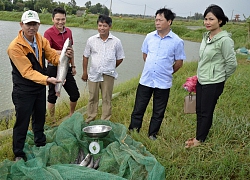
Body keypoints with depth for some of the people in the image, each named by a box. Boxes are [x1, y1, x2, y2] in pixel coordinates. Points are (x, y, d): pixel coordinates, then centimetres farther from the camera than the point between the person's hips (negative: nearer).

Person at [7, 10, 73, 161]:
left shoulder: (42, 40, -3)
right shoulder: (15, 47, -23)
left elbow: (53, 56, -2)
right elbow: (27, 71, -27)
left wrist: (67, 56, -24)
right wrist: (47, 79, -39)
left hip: (41, 87, 6)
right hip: (23, 90, -6)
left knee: (40, 118, 21)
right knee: (22, 122, 2)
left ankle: (41, 144, 41)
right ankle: (18, 154, 19)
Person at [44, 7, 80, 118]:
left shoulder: (68, 31, 6)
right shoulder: (49, 33, -14)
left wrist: (73, 65, 18)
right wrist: (61, 52, -43)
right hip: (53, 68, -6)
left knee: (75, 94, 10)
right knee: (53, 95, 6)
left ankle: (71, 115, 34)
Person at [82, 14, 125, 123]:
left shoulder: (116, 42, -1)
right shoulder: (91, 40, 2)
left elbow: (120, 58, 8)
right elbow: (86, 56, 9)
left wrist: (110, 68, 8)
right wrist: (84, 72, 9)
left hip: (108, 76, -1)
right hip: (93, 74, 1)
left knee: (106, 99, 7)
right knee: (92, 99, 11)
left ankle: (105, 122, 18)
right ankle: (90, 120, 24)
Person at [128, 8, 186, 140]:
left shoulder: (177, 41, -8)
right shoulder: (149, 37, 2)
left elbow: (179, 62, 2)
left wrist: (166, 72, 10)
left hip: (163, 83, -2)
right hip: (145, 80, 3)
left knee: (158, 113, 12)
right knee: (138, 110, 8)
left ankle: (152, 136, 29)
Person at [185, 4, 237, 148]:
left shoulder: (224, 40, -19)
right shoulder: (206, 36, 6)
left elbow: (232, 63, -14)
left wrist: (221, 77, -1)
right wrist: (199, 76, 16)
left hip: (213, 83, -8)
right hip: (201, 81, 8)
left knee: (206, 112, 5)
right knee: (199, 111, 16)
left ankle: (199, 140, 20)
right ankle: (198, 136, 31)